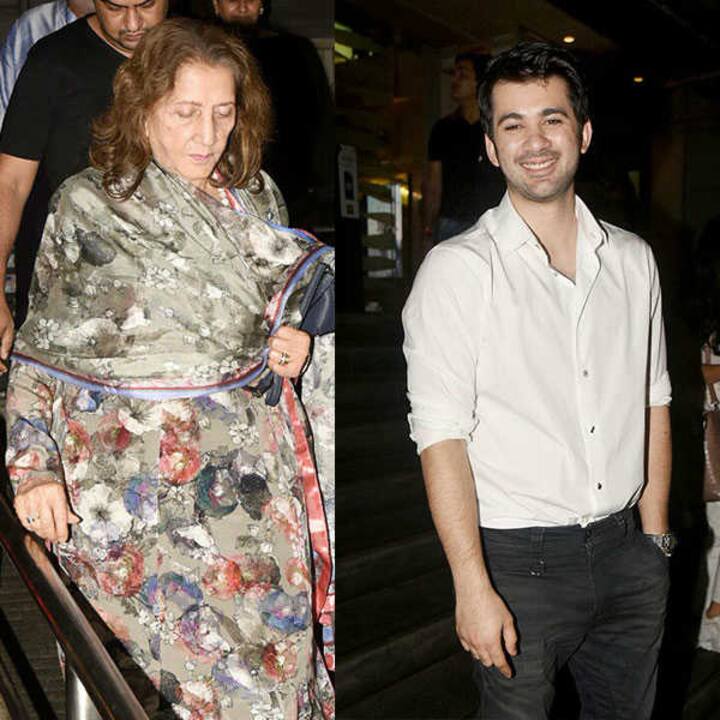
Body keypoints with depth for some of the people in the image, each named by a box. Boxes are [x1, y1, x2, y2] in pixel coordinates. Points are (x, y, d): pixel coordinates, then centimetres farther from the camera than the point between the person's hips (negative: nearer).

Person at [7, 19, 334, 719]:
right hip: (133, 469, -3)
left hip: (246, 453, 4)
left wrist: (294, 340, 3)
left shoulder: (253, 193, 12)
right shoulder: (86, 205, 1)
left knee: (285, 642, -4)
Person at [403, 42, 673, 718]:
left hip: (625, 550, 5)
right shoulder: (457, 269, -11)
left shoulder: (633, 259, 6)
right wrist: (473, 587, -18)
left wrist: (654, 537, 10)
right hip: (520, 560, -5)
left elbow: (653, 402, 12)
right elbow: (441, 437, -15)